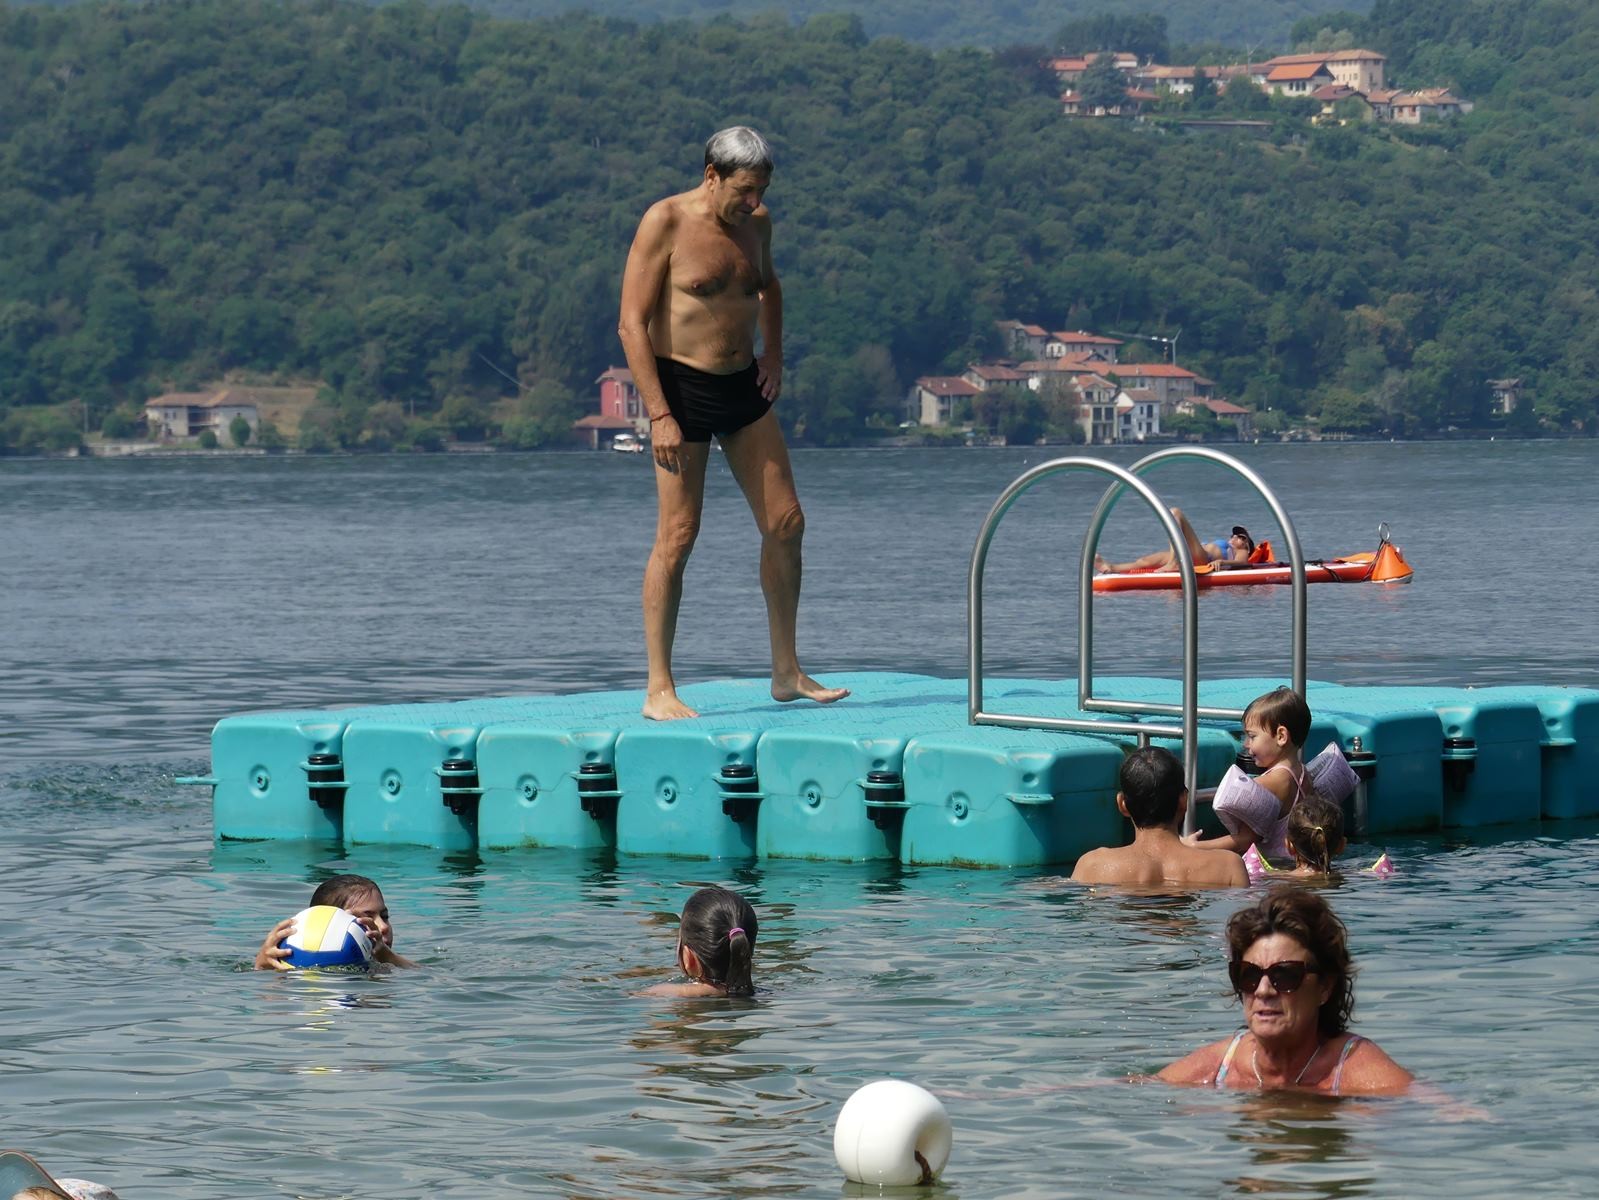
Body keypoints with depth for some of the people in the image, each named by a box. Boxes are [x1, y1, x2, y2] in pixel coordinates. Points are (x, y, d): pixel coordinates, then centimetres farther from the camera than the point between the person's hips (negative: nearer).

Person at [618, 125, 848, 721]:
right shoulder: (665, 223, -11)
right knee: (678, 535, -8)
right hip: (682, 387, -7)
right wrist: (659, 415, -20)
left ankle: (787, 672, 15)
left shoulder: (756, 222, 8)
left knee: (785, 524, 4)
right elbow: (632, 323, -14)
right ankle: (659, 690, -3)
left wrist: (773, 352, 15)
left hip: (743, 389, 7)